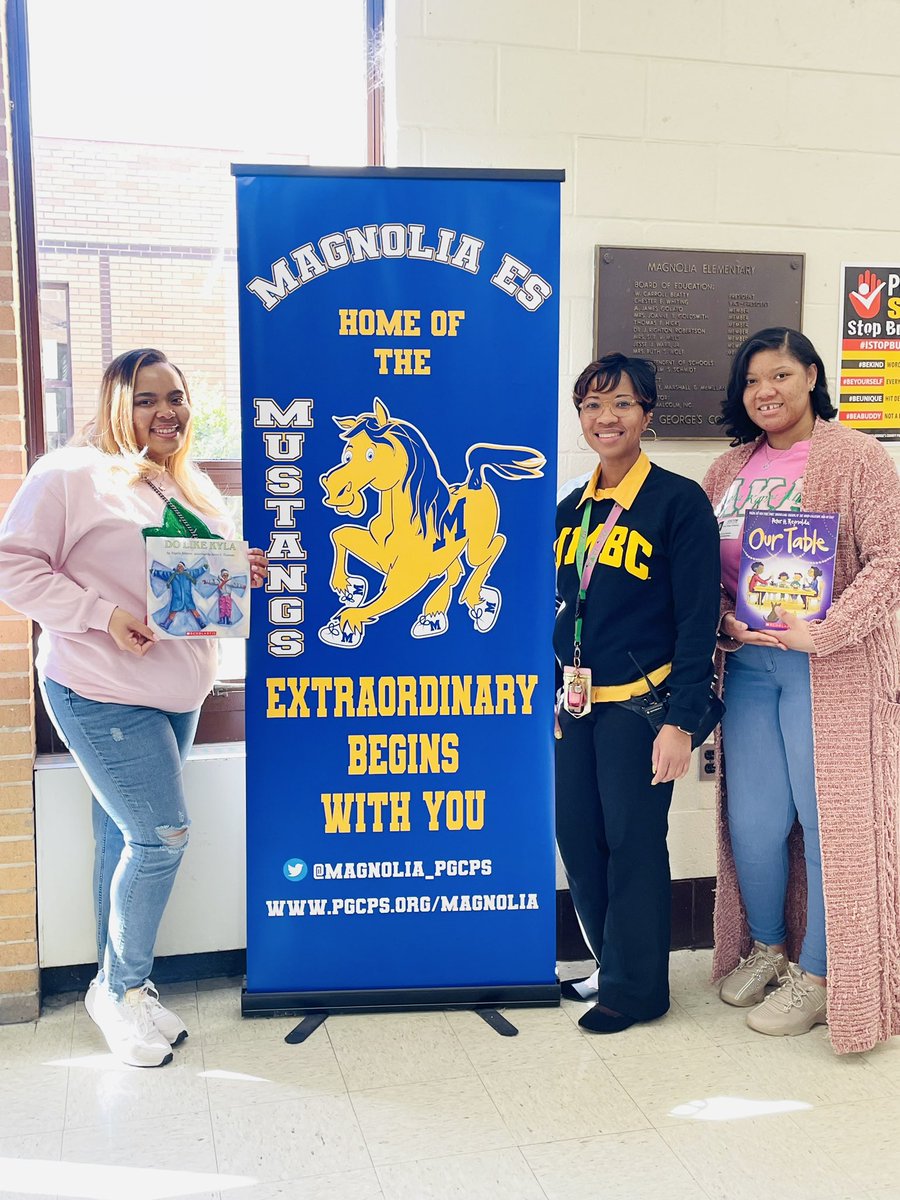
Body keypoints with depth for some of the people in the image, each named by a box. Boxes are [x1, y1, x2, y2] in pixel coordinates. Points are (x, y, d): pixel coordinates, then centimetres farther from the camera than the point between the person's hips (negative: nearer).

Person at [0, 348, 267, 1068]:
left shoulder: (195, 487, 13)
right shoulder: (72, 475, -11)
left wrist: (244, 572, 0)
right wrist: (105, 615, -22)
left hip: (179, 695, 7)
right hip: (103, 692, -7)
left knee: (126, 837, 14)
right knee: (162, 833, -8)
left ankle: (121, 987, 27)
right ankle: (121, 987, 14)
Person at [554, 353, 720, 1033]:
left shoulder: (679, 502, -8)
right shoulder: (571, 510, 11)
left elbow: (698, 622, -11)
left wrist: (681, 722, -16)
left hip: (640, 704, -6)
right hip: (575, 705, 6)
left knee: (633, 844, 2)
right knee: (577, 839, 11)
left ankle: (636, 988, 20)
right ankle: (612, 966, 31)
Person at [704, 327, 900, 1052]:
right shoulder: (730, 469, 11)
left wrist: (823, 633, -22)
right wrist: (724, 621, -6)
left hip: (832, 669, -5)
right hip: (749, 665, 5)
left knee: (828, 816, 4)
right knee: (753, 818, 10)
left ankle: (818, 972, 21)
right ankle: (764, 945, 33)